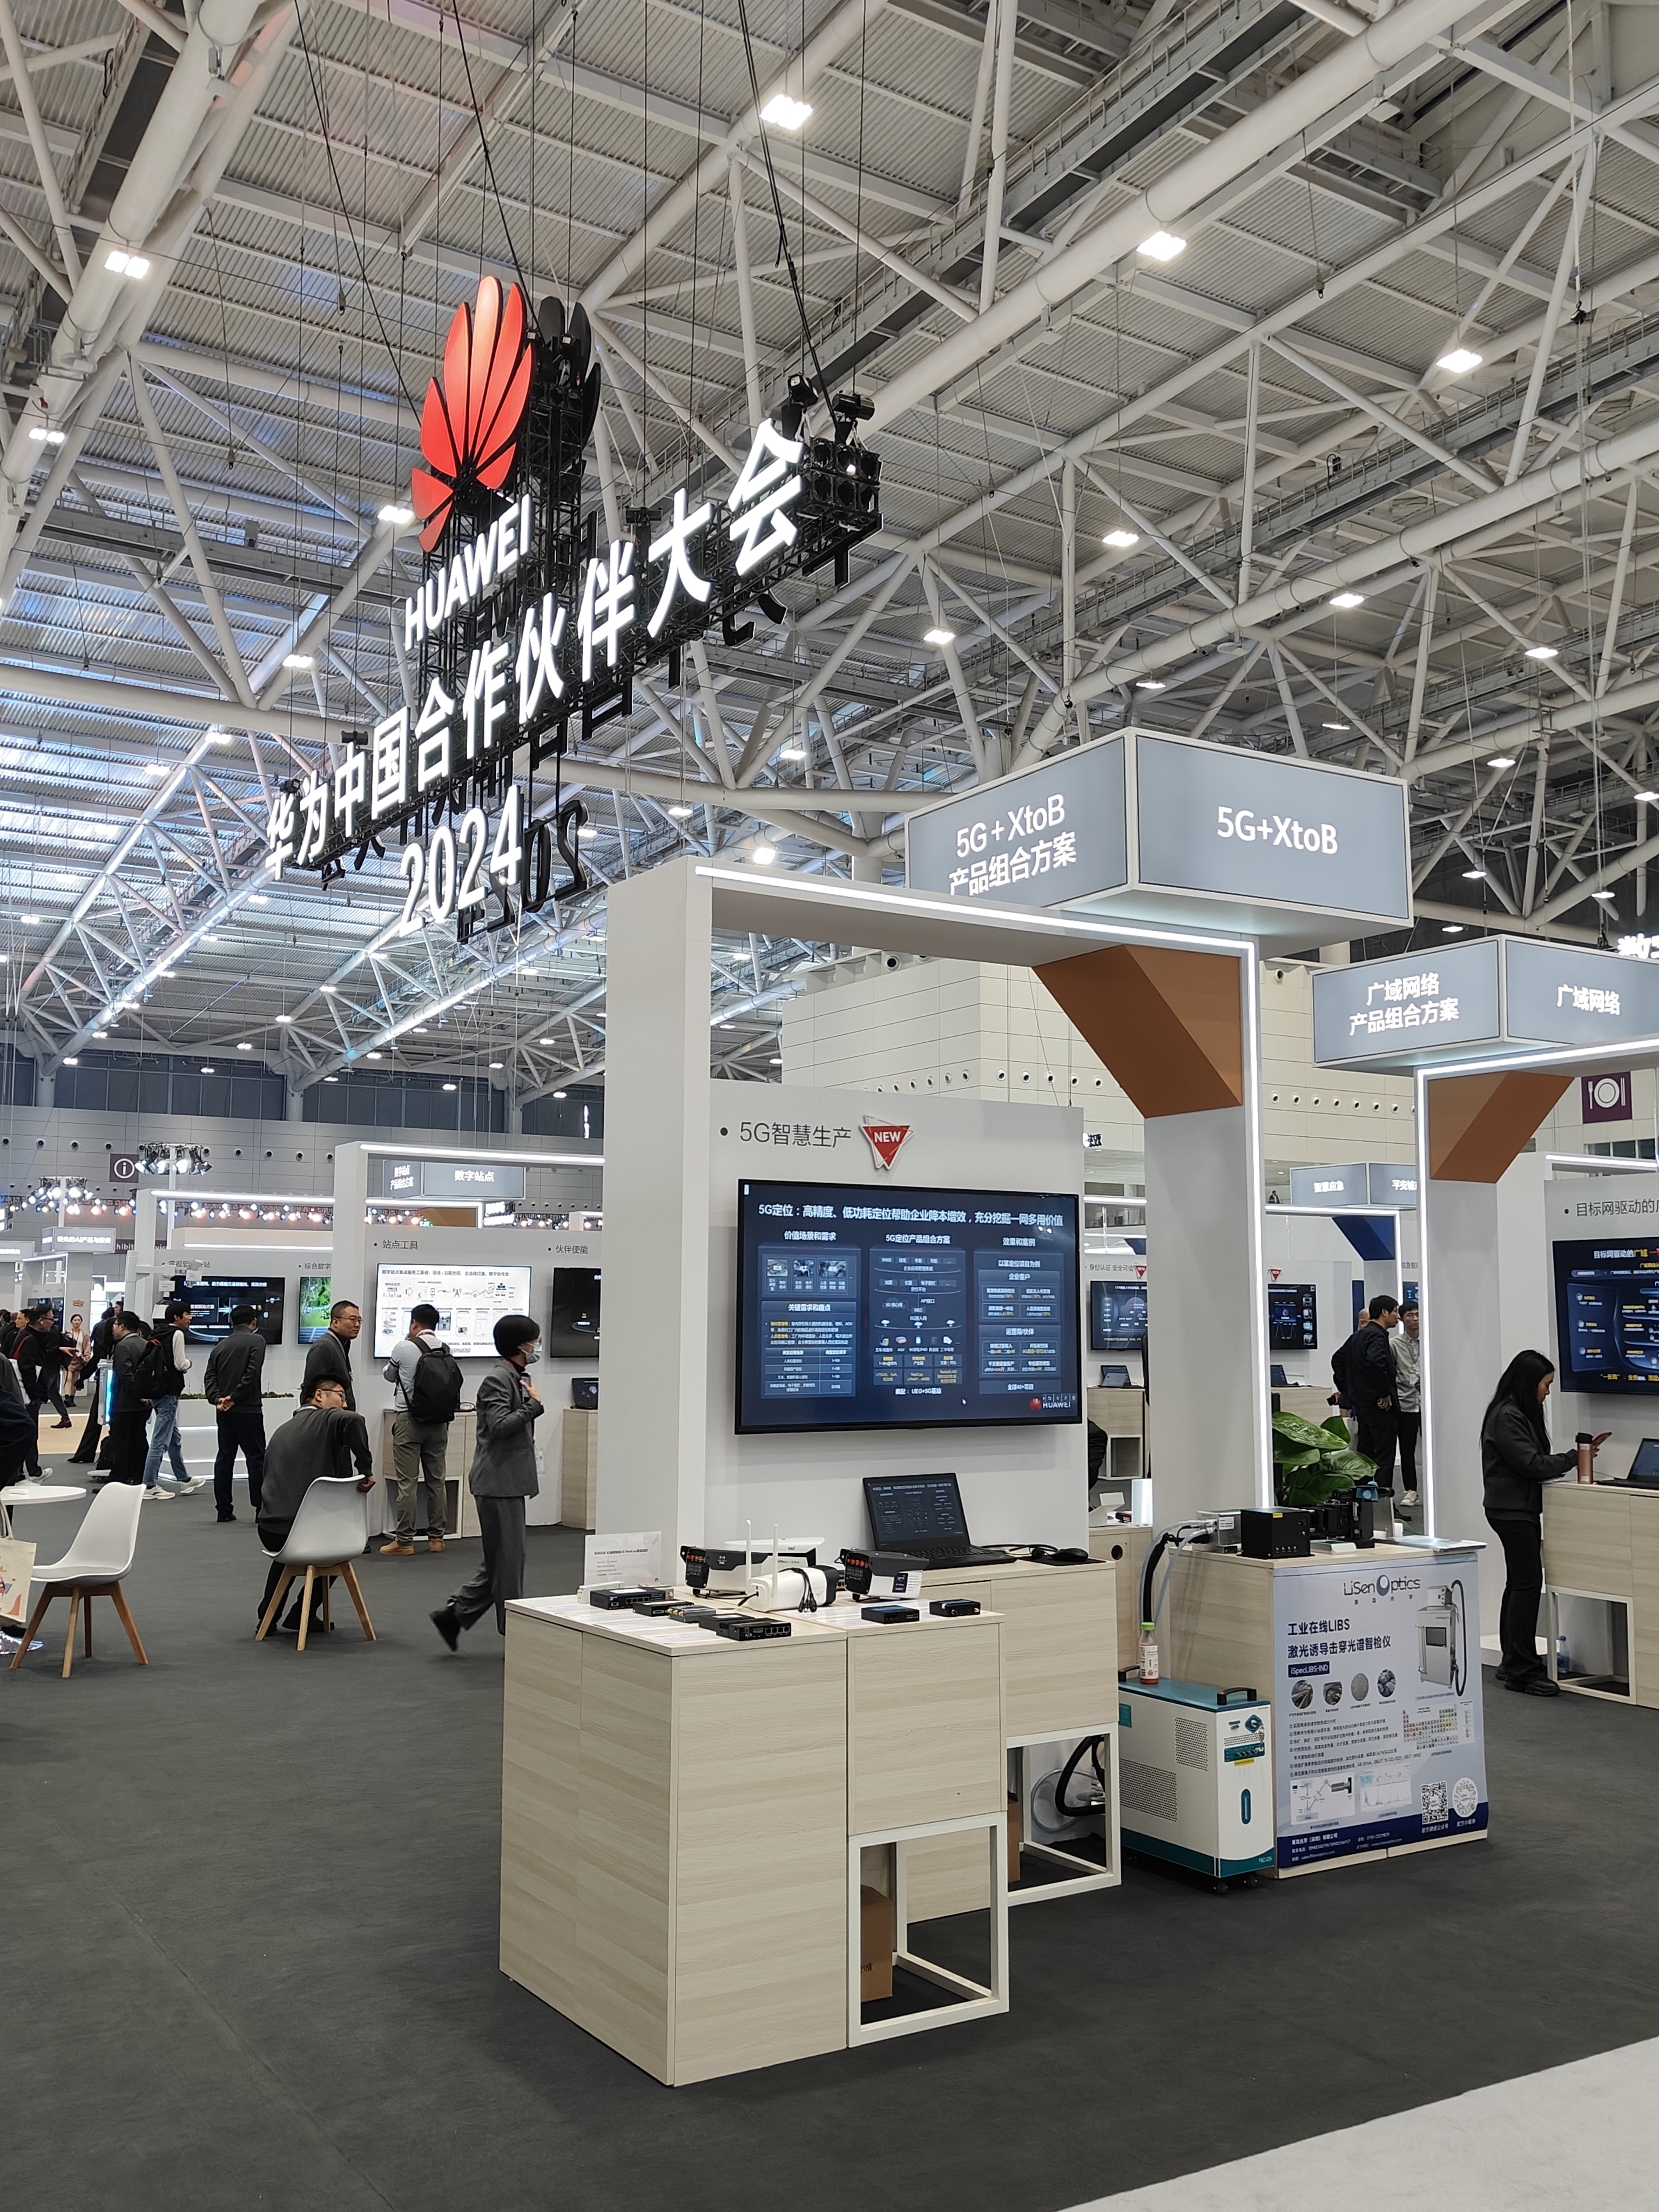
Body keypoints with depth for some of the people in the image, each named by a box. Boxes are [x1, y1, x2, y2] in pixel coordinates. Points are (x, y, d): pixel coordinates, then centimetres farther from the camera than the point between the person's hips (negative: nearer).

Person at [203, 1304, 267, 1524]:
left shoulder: (219, 1347, 14)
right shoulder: (256, 1341, -3)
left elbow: (209, 1378, 4)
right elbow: (252, 1373, -15)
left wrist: (218, 1399, -7)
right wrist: (234, 1397, -10)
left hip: (224, 1411, 6)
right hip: (248, 1409, -6)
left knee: (225, 1457, 10)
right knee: (256, 1458, -1)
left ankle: (224, 1509, 10)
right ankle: (261, 1509, -3)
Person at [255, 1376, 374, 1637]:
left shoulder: (283, 1430, 19)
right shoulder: (326, 1420, -3)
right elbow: (354, 1421, -27)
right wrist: (366, 1471, -19)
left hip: (269, 1532, 6)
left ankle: (267, 1616, 36)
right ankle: (301, 1615, 25)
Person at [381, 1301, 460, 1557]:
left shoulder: (405, 1348, -9)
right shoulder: (446, 1352, 2)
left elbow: (390, 1376, 9)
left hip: (410, 1420, -4)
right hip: (439, 1422, 5)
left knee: (407, 1482, -2)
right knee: (436, 1480, 10)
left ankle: (404, 1541, -1)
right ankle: (436, 1537, 15)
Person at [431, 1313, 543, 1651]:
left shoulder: (520, 1378, 16)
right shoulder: (497, 1379, -14)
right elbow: (500, 1425, -25)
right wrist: (534, 1405, -16)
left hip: (511, 1482, 10)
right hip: (498, 1482, -10)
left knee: (500, 1562, 13)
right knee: (508, 1560, -2)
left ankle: (454, 1614, 19)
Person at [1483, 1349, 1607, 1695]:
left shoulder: (1523, 1413, 16)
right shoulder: (1506, 1417, -17)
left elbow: (1536, 1460, 16)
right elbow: (1531, 1463, -20)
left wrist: (1580, 1454, 5)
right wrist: (1575, 1458, -11)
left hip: (1521, 1509, 11)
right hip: (1511, 1510, -11)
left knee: (1519, 1583, 13)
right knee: (1528, 1583, -10)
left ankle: (1511, 1664, 19)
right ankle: (1523, 1671, -7)